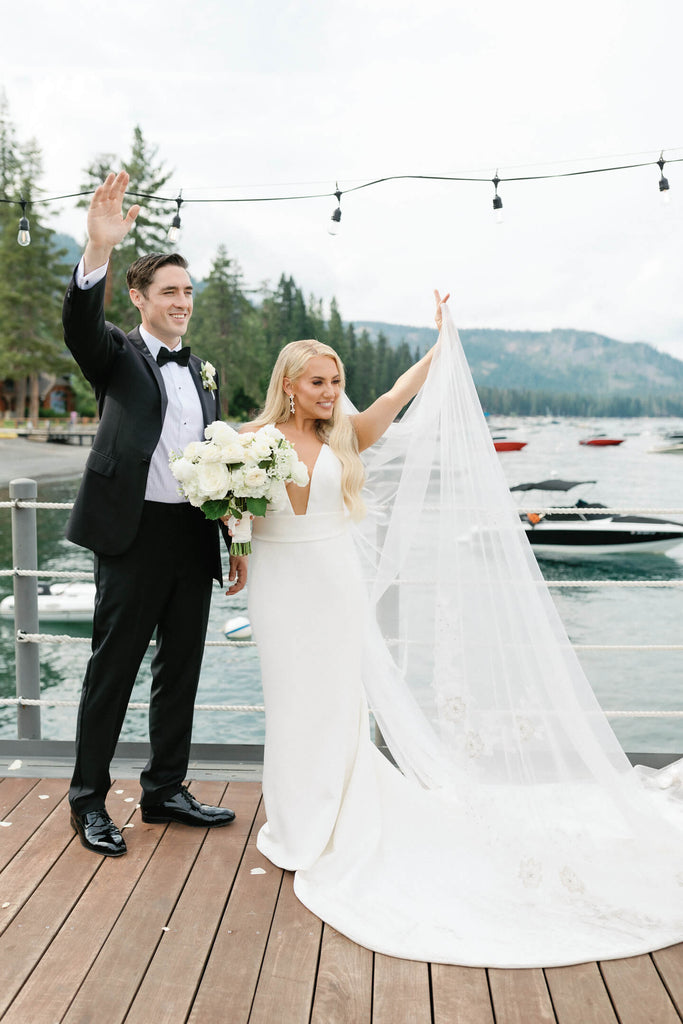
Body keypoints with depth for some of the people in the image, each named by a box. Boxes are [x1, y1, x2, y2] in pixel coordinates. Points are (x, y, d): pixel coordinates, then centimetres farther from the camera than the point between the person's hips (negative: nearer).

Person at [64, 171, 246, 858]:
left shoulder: (204, 374, 16)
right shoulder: (119, 355, 1)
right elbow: (80, 326, -23)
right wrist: (98, 250, -39)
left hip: (195, 539, 6)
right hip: (134, 536, -6)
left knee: (181, 671, 13)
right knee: (112, 670, 3)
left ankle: (165, 790, 27)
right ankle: (88, 800, 18)